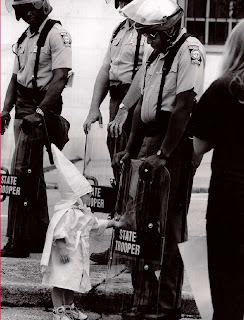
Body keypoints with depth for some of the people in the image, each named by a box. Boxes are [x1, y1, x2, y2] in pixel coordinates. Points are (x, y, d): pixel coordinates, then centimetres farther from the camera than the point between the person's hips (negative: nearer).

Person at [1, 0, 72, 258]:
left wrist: (39, 112, -24)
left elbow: (60, 78, -18)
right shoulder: (25, 38, 16)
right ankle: (39, 237, 21)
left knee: (21, 173, -13)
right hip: (23, 108, 9)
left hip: (42, 107, -9)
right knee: (33, 174, 13)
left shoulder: (56, 35, -11)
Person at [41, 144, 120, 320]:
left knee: (71, 282, 19)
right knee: (60, 283, -7)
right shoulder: (66, 213, -20)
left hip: (77, 255, 10)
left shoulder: (84, 212, 14)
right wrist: (62, 250, -29)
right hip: (65, 255, -10)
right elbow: (58, 233, -27)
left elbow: (95, 224, 30)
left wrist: (111, 223, 27)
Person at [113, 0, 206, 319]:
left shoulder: (189, 49, -12)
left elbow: (183, 107, -17)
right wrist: (130, 149, 14)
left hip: (177, 148, -8)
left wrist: (163, 155, -19)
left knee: (170, 225, -4)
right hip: (149, 143, 8)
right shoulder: (155, 54, 17)